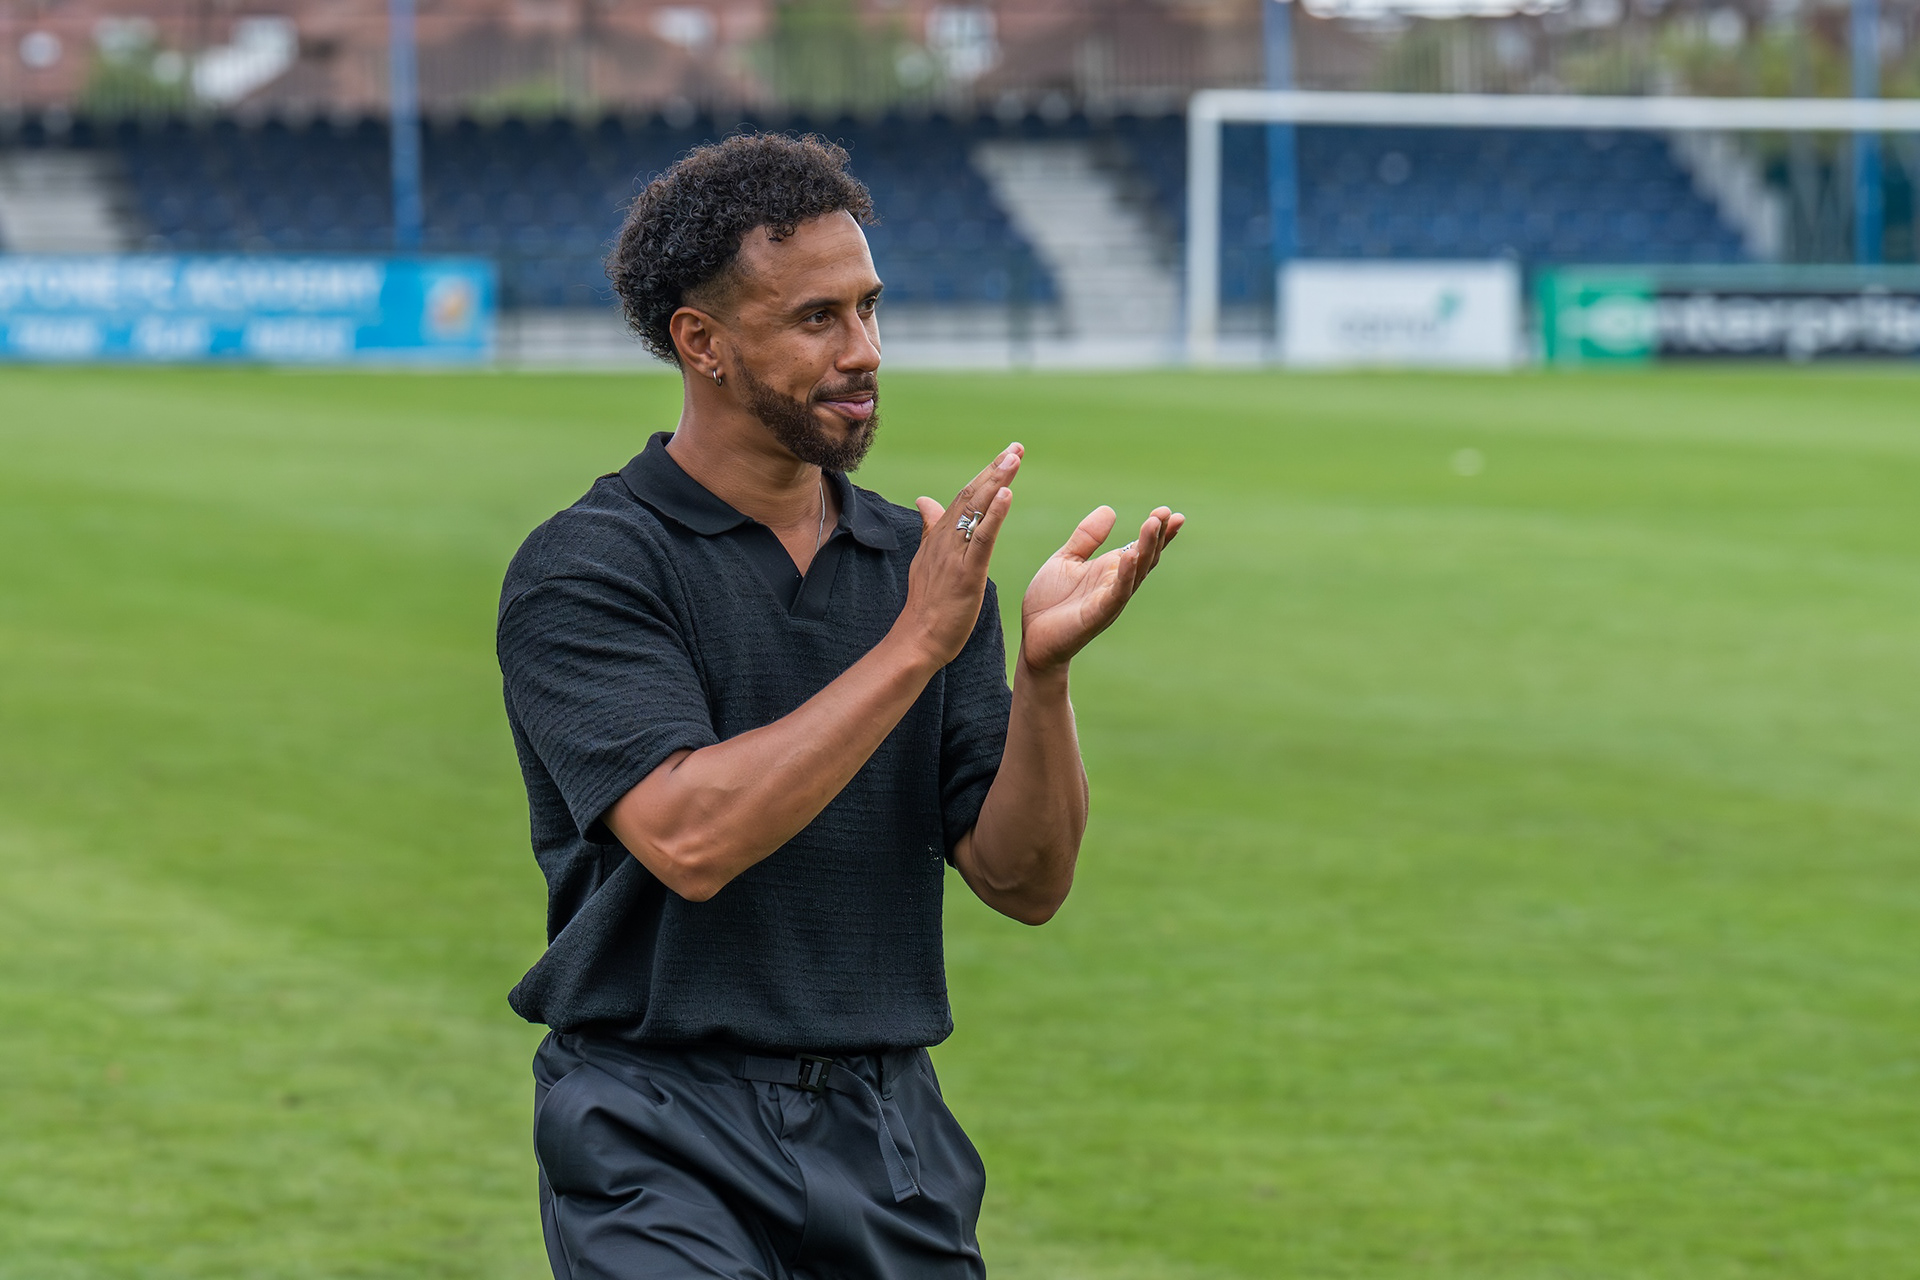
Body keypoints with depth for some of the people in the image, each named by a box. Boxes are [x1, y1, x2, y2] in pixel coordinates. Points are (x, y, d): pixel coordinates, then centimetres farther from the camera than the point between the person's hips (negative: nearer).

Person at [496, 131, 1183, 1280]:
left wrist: (1044, 670, -13)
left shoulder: (923, 562, 9)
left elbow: (1026, 881, 4)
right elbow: (690, 837, -22)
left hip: (892, 1136, 5)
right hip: (666, 1143, -5)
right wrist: (915, 643, -22)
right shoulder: (582, 571, -7)